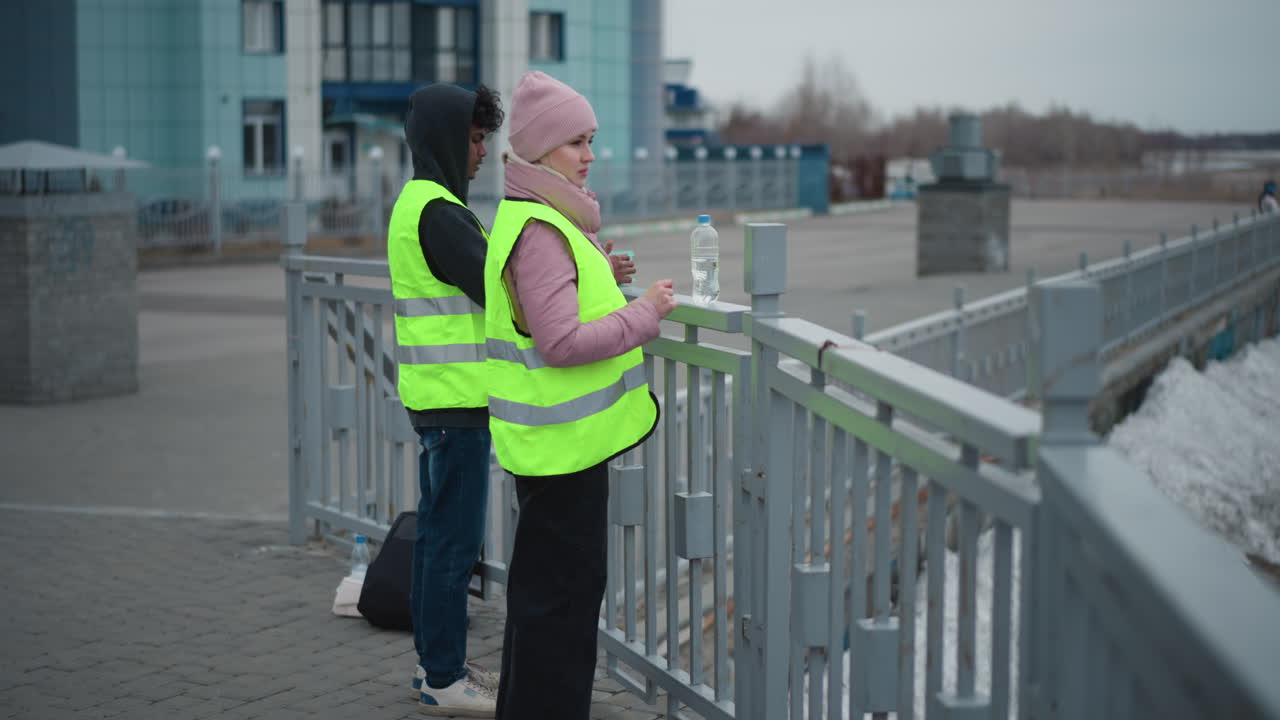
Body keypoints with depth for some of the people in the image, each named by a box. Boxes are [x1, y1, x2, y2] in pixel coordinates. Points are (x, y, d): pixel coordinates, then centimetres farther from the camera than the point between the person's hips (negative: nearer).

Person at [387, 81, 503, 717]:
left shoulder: (415, 204, 16)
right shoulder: (438, 212, -17)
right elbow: (497, 289, -21)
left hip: (437, 397, 11)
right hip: (455, 401, -11)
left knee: (437, 533, 15)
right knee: (455, 540, -4)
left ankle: (436, 662, 24)